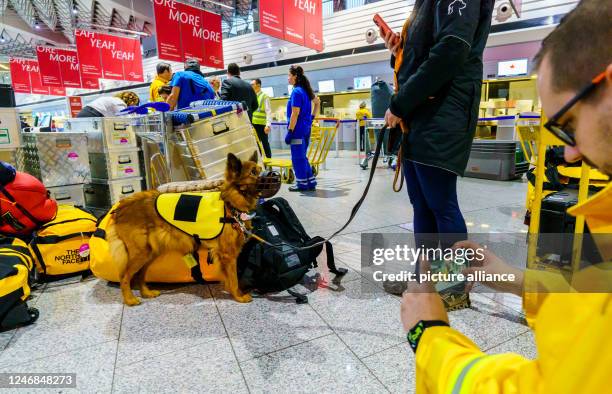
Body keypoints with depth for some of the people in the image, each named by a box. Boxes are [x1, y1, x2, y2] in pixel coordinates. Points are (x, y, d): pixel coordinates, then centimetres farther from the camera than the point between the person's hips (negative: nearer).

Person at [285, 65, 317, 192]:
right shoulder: (305, 90, 12)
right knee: (302, 157, 15)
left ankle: (302, 184, 8)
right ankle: (310, 182, 19)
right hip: (306, 129, 9)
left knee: (298, 158, 0)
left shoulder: (296, 92, -13)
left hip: (298, 130, -9)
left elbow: (295, 114, -18)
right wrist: (311, 118, 26)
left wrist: (289, 131, -17)